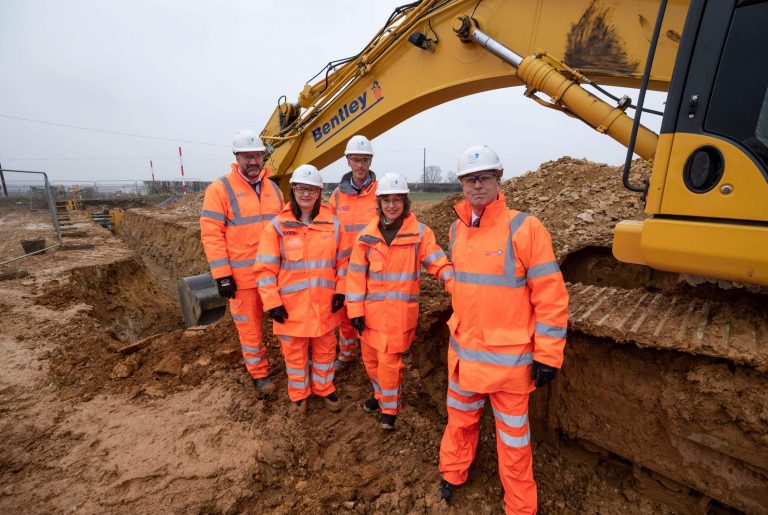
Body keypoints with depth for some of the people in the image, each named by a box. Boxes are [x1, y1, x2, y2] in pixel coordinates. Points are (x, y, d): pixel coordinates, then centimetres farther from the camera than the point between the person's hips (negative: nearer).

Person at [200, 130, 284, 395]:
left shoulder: (273, 189, 10)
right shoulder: (220, 189, -6)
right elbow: (211, 235, -10)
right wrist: (222, 275, -14)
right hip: (243, 277, -4)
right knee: (249, 326, 10)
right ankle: (259, 373, 30)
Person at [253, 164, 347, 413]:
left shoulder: (332, 224, -1)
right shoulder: (277, 226, -7)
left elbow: (342, 261, 7)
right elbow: (265, 268, -7)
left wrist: (340, 290, -1)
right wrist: (272, 302, -11)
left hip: (325, 304, 2)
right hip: (291, 306, -2)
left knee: (325, 350, 18)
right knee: (295, 353, 15)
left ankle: (324, 389, 42)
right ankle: (299, 395, 39)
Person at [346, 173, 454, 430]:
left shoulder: (420, 232, -6)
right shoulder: (367, 235, 0)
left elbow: (438, 263, -9)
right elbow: (356, 274, 1)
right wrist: (355, 310, -3)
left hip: (400, 312, -3)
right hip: (372, 310, 4)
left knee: (389, 361, 1)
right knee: (370, 359, 17)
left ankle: (390, 409, 28)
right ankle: (381, 394, 46)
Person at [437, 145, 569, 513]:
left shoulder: (525, 228, -15)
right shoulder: (457, 229, 3)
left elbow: (551, 296, -13)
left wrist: (547, 355, -12)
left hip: (508, 356, -5)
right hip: (463, 351, 5)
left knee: (513, 435, 15)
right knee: (460, 420, 24)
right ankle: (453, 474, 50)